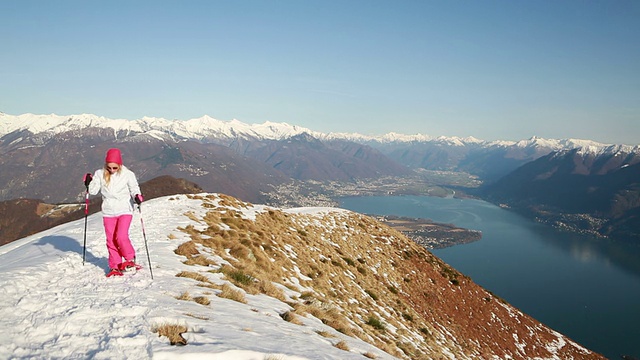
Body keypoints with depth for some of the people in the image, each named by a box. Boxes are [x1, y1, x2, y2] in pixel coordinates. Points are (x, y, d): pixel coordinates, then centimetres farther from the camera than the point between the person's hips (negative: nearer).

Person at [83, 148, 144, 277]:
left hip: (124, 210, -3)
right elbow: (93, 191, 3)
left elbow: (134, 188, -4)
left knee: (121, 236, -16)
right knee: (111, 240, 6)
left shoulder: (127, 174, -8)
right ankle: (115, 266, 18)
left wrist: (137, 196, -24)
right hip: (108, 212, 3)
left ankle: (130, 259, 7)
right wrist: (89, 183, -16)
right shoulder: (100, 174, -1)